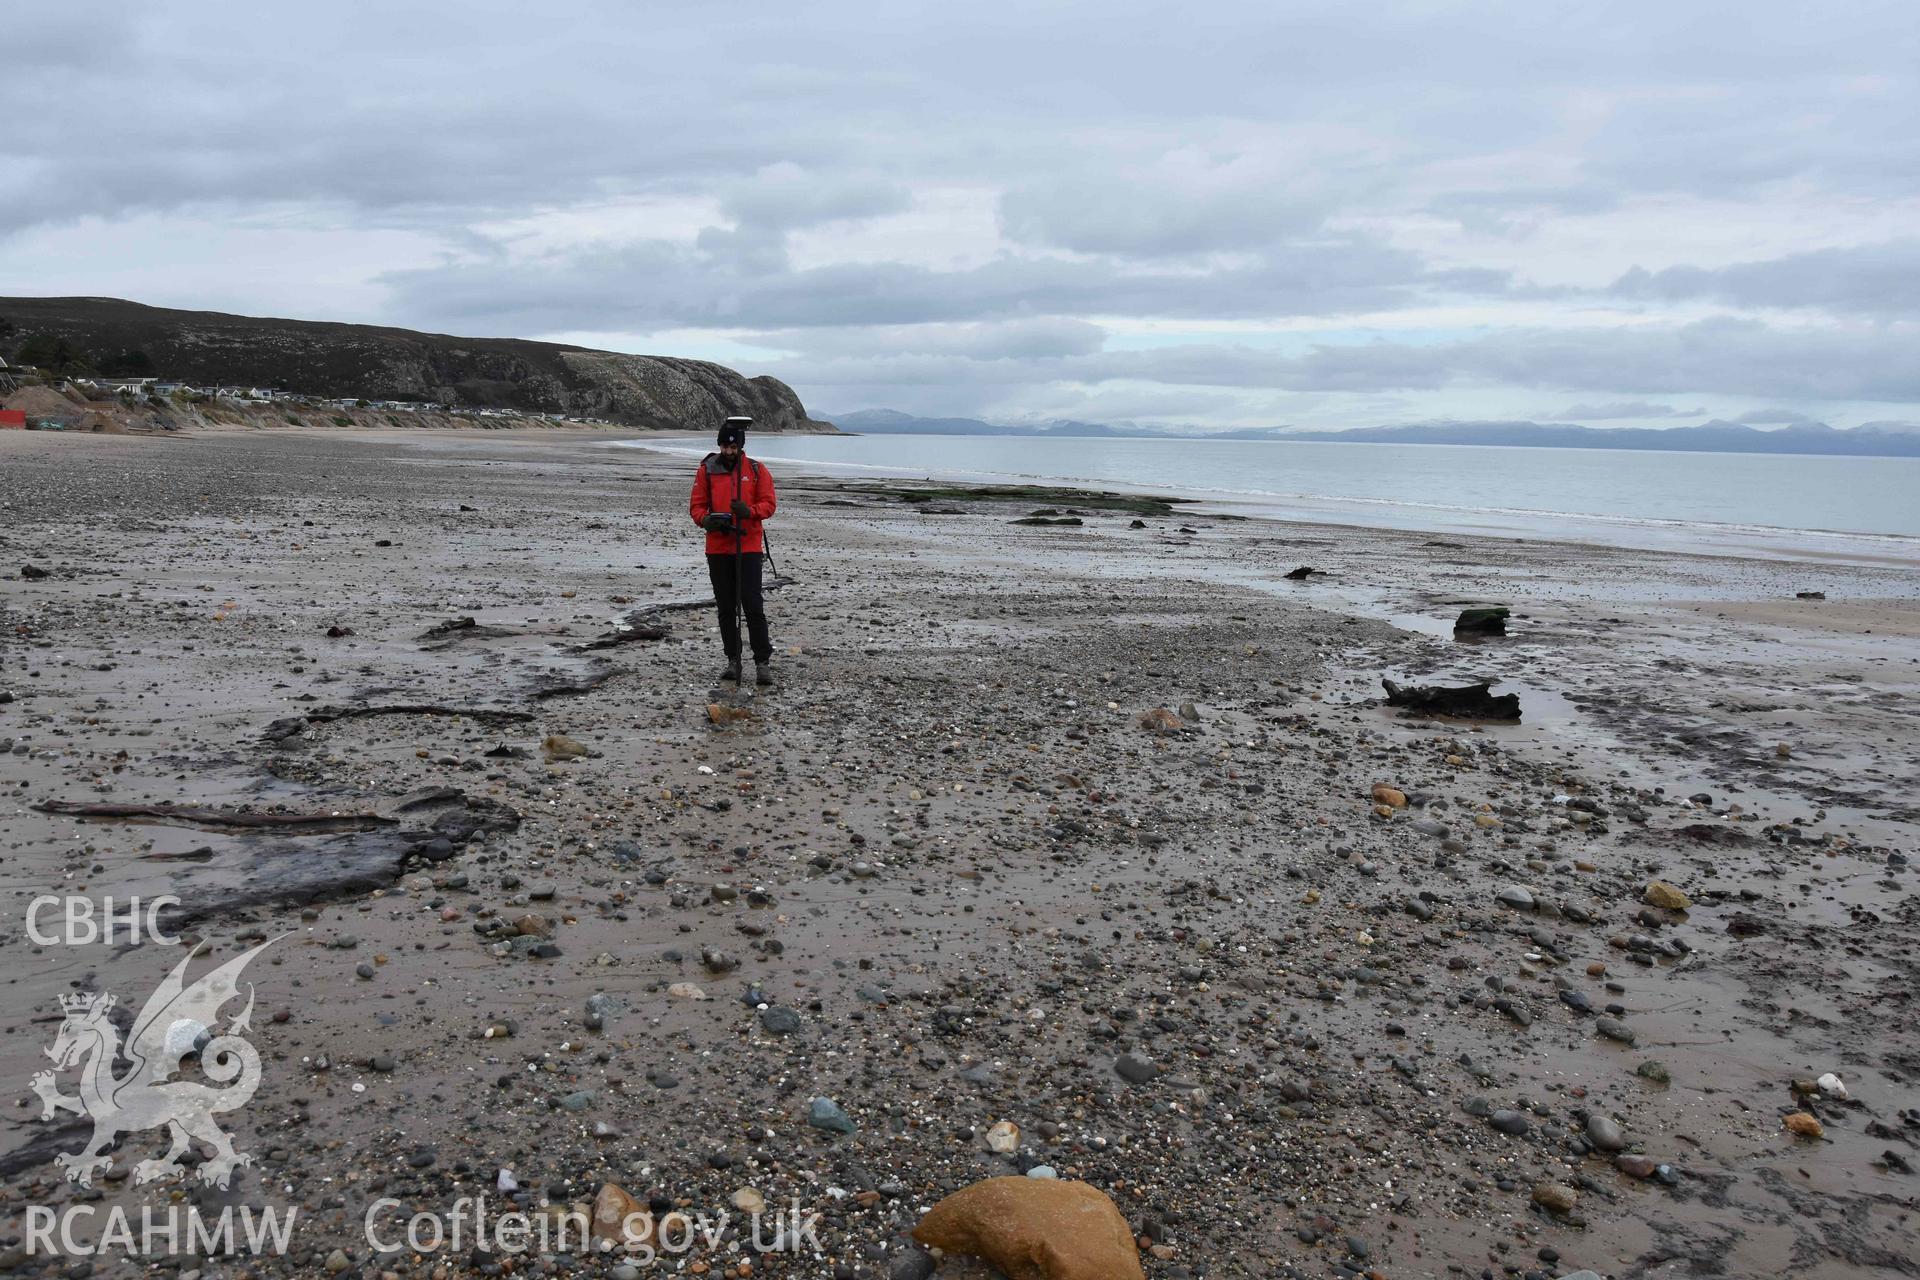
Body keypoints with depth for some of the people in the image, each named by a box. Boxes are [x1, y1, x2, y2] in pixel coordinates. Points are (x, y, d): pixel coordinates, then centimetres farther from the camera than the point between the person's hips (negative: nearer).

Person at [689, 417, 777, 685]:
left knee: (753, 606, -8)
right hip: (717, 549, 3)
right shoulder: (707, 470, 4)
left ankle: (763, 662, -3)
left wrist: (749, 511, -22)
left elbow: (768, 504, -1)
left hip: (749, 548, -3)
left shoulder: (757, 470, 1)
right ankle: (733, 660, 20)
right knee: (725, 608, 9)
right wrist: (706, 520, -17)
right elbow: (696, 505, 6)